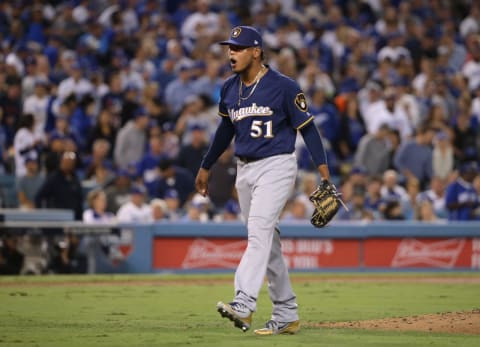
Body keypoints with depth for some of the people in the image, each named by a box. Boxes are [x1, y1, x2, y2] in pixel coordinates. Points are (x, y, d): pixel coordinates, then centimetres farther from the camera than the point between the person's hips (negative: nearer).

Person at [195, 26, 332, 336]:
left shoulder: (283, 87, -10)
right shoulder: (229, 89, 9)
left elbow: (307, 126, -8)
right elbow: (226, 129, 22)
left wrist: (323, 167, -15)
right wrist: (206, 166, 28)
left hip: (276, 167, -7)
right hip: (245, 171, 7)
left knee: (259, 231, -22)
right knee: (267, 242, 10)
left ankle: (244, 304, -35)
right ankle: (287, 316, 16)